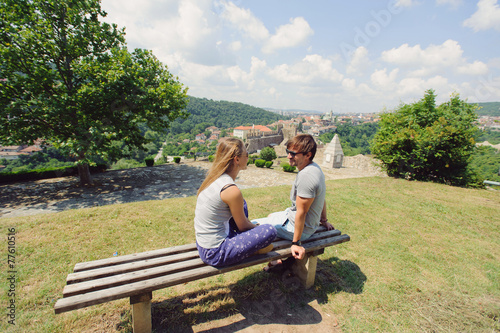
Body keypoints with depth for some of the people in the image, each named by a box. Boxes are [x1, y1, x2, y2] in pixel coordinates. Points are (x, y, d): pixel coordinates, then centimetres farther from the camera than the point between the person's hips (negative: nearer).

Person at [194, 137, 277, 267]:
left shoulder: (212, 178, 1)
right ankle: (254, 247, 18)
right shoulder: (232, 191, -25)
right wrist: (258, 227, 13)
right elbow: (243, 226, -9)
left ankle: (248, 243, 26)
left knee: (242, 204, 18)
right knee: (270, 231, -13)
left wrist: (252, 226, 21)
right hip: (215, 254, -9)